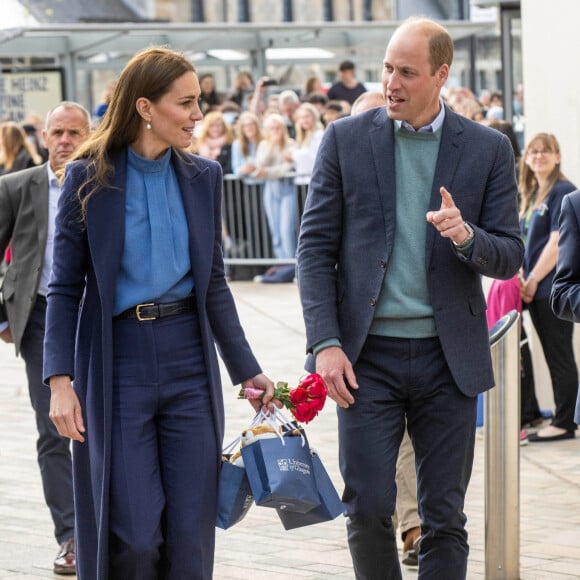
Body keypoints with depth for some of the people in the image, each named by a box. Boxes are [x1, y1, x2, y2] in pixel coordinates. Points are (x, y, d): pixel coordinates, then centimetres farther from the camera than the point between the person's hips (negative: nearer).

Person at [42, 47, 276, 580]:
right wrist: (60, 380, -13)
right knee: (134, 537, -5)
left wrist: (246, 370, 9)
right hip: (118, 362, -3)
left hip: (190, 358, 3)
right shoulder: (88, 178, -4)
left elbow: (214, 284, 11)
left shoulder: (203, 177, 5)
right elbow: (65, 288, -4)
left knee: (191, 535, 2)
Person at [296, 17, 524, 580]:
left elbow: (509, 258, 3)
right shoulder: (346, 139, 2)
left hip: (449, 358, 1)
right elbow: (315, 247, 1)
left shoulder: (487, 148, 3)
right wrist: (325, 342, -9)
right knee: (367, 509, -4)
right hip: (367, 355, -1)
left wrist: (467, 236, -19)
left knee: (444, 518, 5)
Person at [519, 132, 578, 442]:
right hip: (536, 289, 8)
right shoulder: (531, 195, 16)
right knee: (552, 356, 11)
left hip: (555, 287, -8)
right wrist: (524, 277, 6)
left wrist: (534, 279, -14)